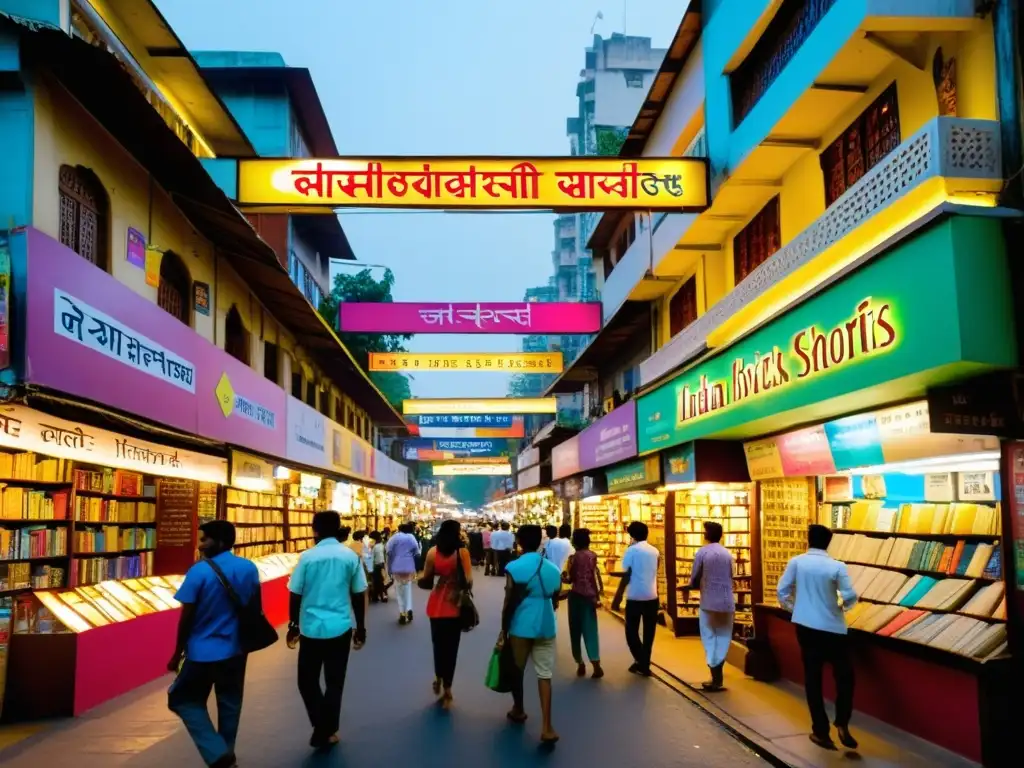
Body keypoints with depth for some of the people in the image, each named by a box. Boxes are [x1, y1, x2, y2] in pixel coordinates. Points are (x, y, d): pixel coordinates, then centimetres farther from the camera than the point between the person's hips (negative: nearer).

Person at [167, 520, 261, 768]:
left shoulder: (199, 571, -17)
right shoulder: (249, 568, -2)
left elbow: (186, 617, -13)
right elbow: (256, 609, 7)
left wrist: (177, 653, -2)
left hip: (203, 652, -4)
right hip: (236, 649, 5)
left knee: (186, 700, 13)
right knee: (230, 704, 18)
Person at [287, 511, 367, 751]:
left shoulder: (307, 557, -6)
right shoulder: (351, 556, -1)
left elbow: (295, 595, -2)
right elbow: (359, 596, 3)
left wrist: (293, 625, 10)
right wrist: (360, 628, 13)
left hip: (311, 628, -1)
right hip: (340, 628, 1)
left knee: (307, 680, 15)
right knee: (334, 682, 13)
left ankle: (321, 727, 5)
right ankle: (326, 732, 17)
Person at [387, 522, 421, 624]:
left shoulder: (395, 537, -2)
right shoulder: (412, 538, 8)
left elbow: (389, 552, -7)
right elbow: (417, 553, 5)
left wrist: (389, 568, 0)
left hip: (397, 567, -2)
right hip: (409, 567, 2)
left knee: (399, 589, 4)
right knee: (408, 588, 15)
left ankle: (402, 613, 1)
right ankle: (408, 609, 0)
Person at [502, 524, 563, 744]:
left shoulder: (514, 568, -10)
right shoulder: (553, 569, 3)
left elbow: (509, 604, -9)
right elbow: (554, 602, 12)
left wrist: (503, 630, 2)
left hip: (521, 627, -3)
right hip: (546, 627, 3)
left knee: (517, 670, 18)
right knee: (544, 675, 2)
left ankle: (518, 710, 36)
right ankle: (546, 726, -6)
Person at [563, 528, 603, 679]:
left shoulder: (573, 557, -8)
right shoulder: (593, 556, 2)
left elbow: (570, 579, -12)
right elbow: (594, 576, 1)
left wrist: (562, 578, 4)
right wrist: (597, 596, 1)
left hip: (576, 595, -3)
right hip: (589, 596, 3)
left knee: (576, 630, 9)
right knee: (590, 629, 2)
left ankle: (580, 664, 11)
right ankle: (596, 663, -10)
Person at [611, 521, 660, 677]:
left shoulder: (632, 550, -7)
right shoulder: (655, 551, 6)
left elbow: (626, 576, -9)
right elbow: (654, 573, 14)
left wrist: (618, 597, -5)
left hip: (635, 597, -4)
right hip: (652, 597, 4)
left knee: (631, 631, 9)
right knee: (648, 633, 10)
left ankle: (640, 661, -1)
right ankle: (644, 665, 13)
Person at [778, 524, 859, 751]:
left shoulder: (796, 562, -3)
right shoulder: (837, 566, -8)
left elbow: (782, 590, -2)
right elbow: (850, 597, -11)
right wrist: (843, 607, 11)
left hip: (805, 626, 2)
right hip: (832, 628, -2)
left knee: (812, 677, 9)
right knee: (844, 675, 14)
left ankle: (821, 730, 11)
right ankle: (842, 724, 3)